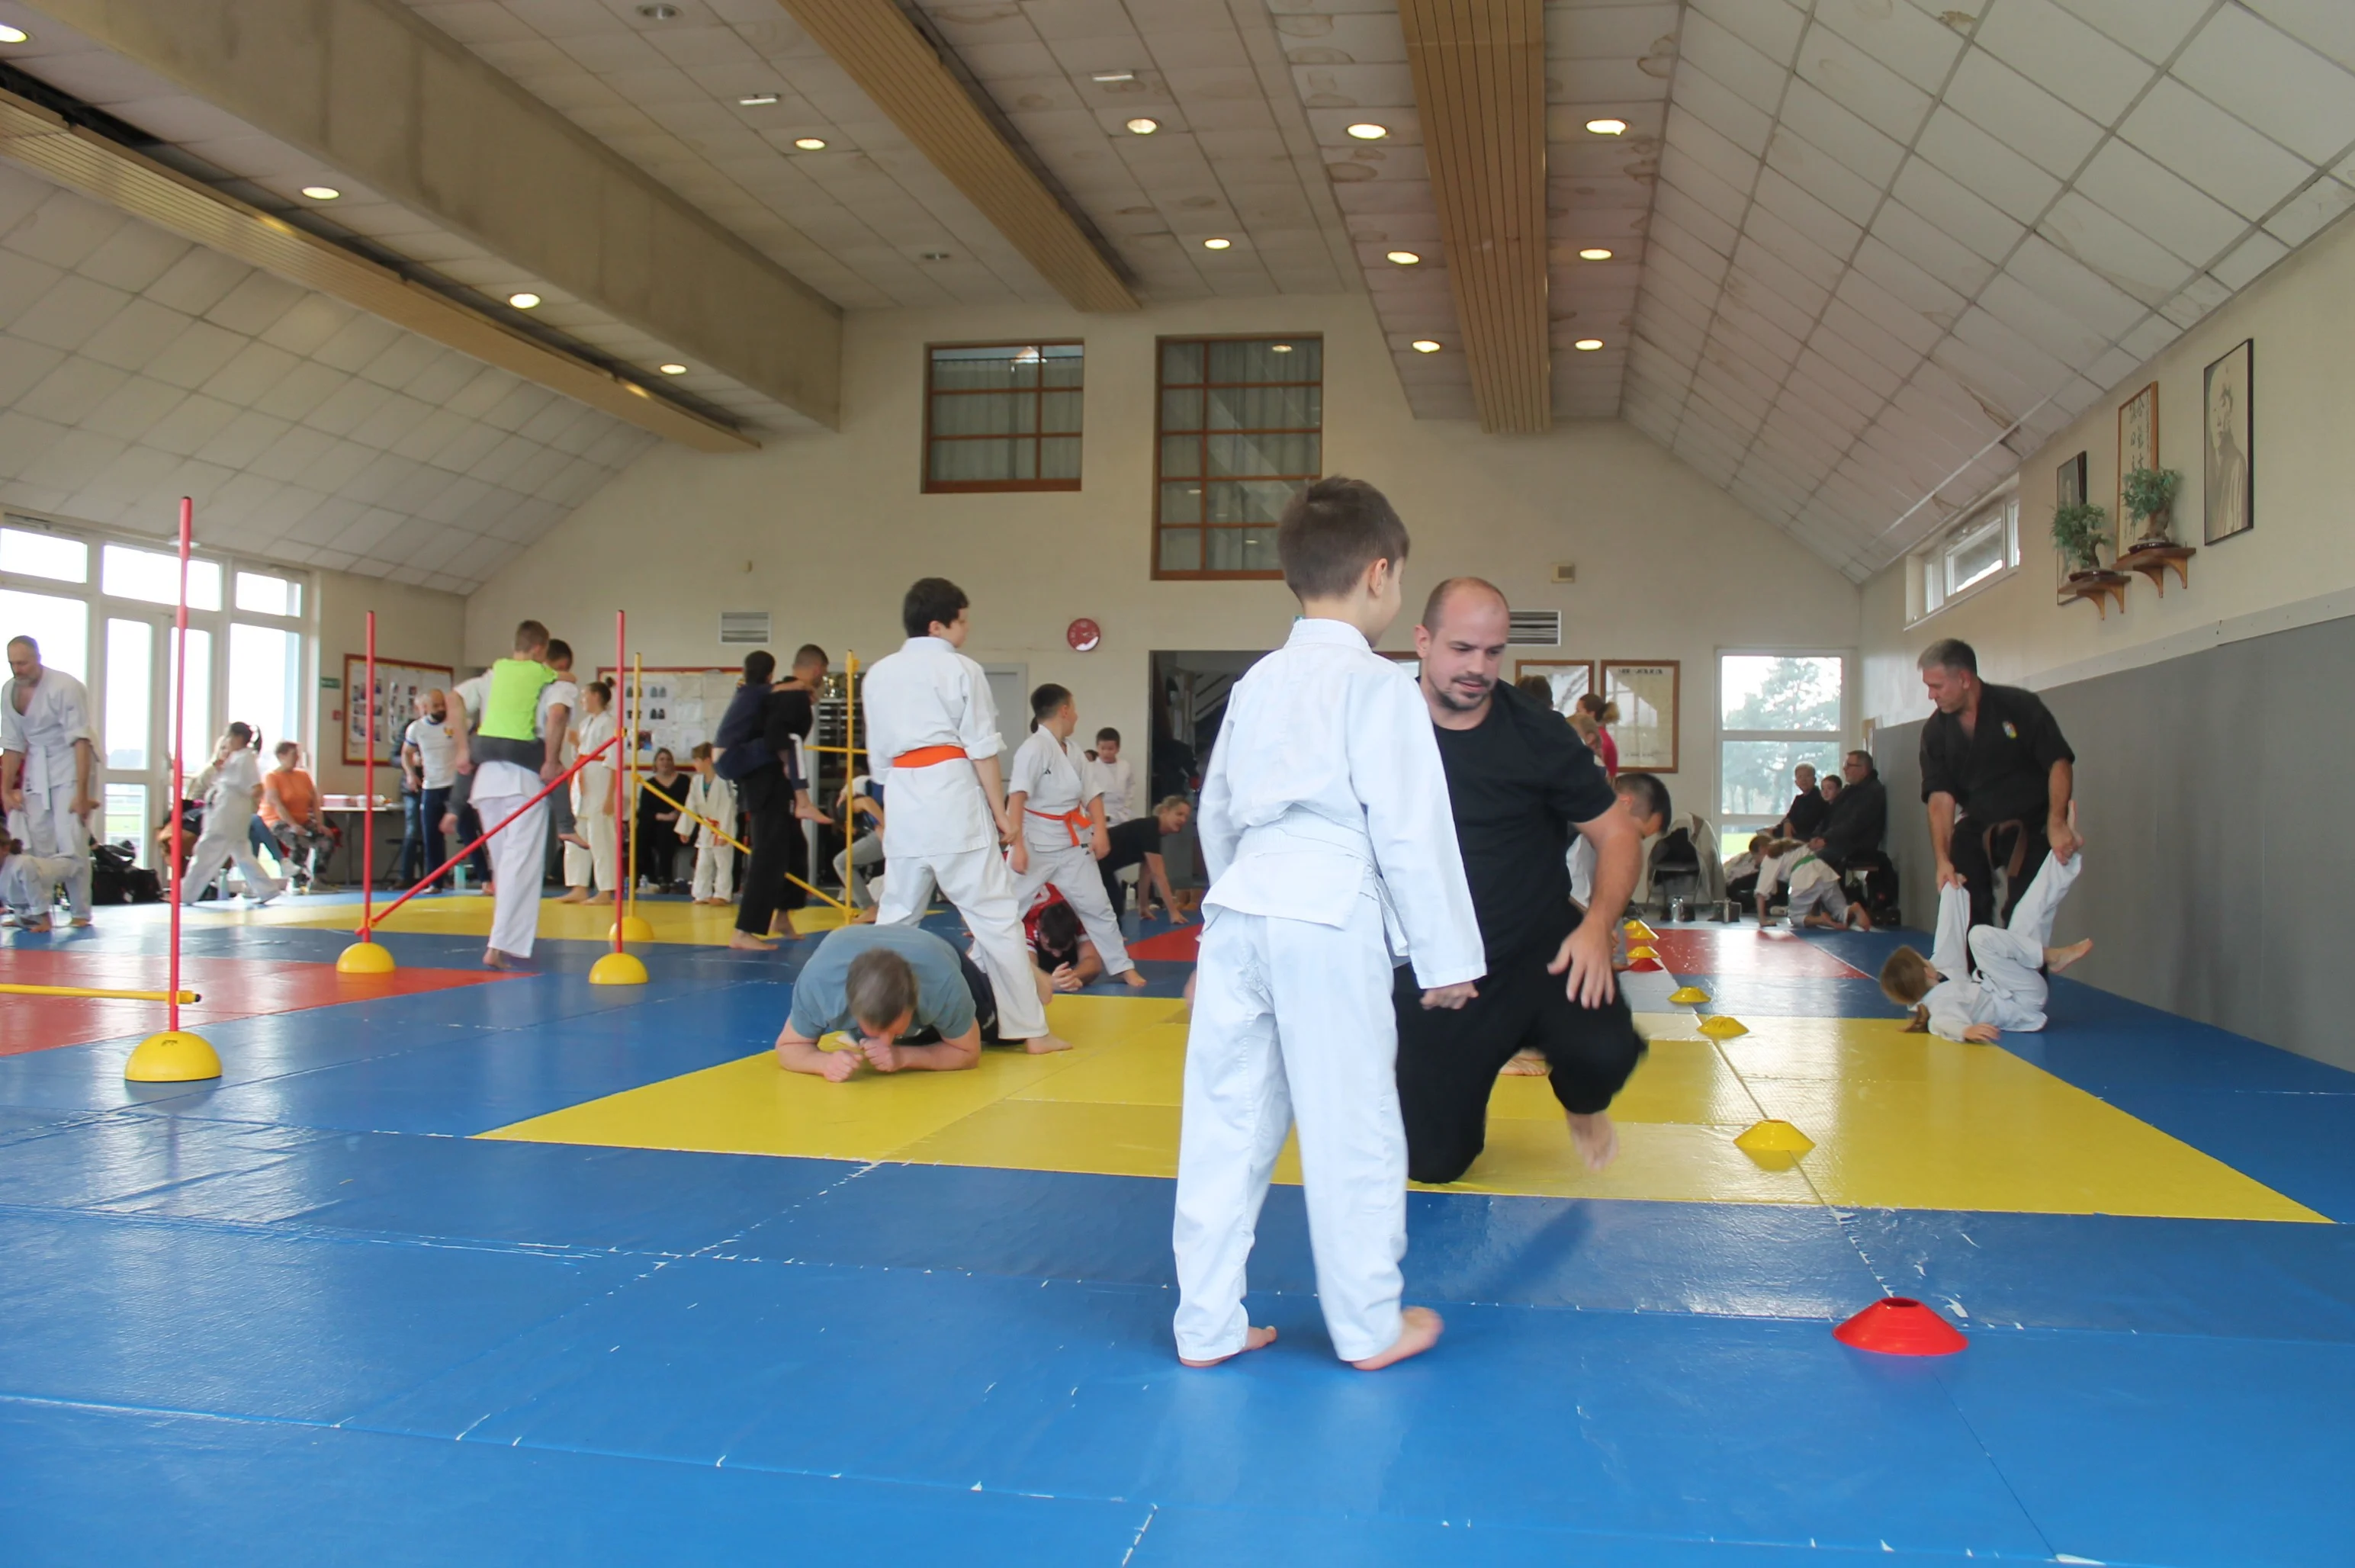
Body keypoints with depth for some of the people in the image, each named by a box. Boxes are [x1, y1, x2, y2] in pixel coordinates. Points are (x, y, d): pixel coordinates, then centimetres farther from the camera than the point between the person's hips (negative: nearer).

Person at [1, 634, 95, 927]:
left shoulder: (65, 687, -19)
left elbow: (80, 741, -20)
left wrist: (82, 792, -22)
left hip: (71, 764, -6)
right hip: (36, 768, 6)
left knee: (71, 843, -11)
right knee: (36, 844, 3)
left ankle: (81, 912, 0)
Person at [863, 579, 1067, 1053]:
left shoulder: (878, 674, 12)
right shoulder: (962, 670, -3)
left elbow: (878, 754, 16)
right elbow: (982, 749, -4)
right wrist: (1001, 813, 1)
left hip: (902, 803, 5)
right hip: (954, 798, -5)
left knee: (896, 914, 16)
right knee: (994, 913, -2)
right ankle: (1030, 1028, -1)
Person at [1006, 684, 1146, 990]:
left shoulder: (1072, 750, 6)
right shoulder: (1034, 748, -17)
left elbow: (1091, 794, 9)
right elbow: (1016, 798, -23)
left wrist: (1100, 830, -7)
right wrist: (1017, 846, -28)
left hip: (1072, 845, 7)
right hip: (1035, 844, -7)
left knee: (1097, 907, 12)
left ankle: (1123, 967, 22)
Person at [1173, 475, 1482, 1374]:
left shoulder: (1257, 683, 14)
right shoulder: (1379, 686, -6)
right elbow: (1412, 832, -8)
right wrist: (1446, 956, -2)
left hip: (1240, 911, 7)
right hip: (1331, 921, -6)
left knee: (1226, 1120, 10)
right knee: (1352, 1126, 6)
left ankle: (1206, 1324, 18)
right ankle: (1369, 1326, 19)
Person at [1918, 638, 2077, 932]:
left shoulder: (2020, 706, -12)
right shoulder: (1936, 731, -2)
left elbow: (2059, 762, -13)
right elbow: (1940, 797, -8)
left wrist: (2057, 824, -27)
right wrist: (1943, 859, -19)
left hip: (2031, 828, -4)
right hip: (1977, 828, 4)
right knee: (1965, 915, 3)